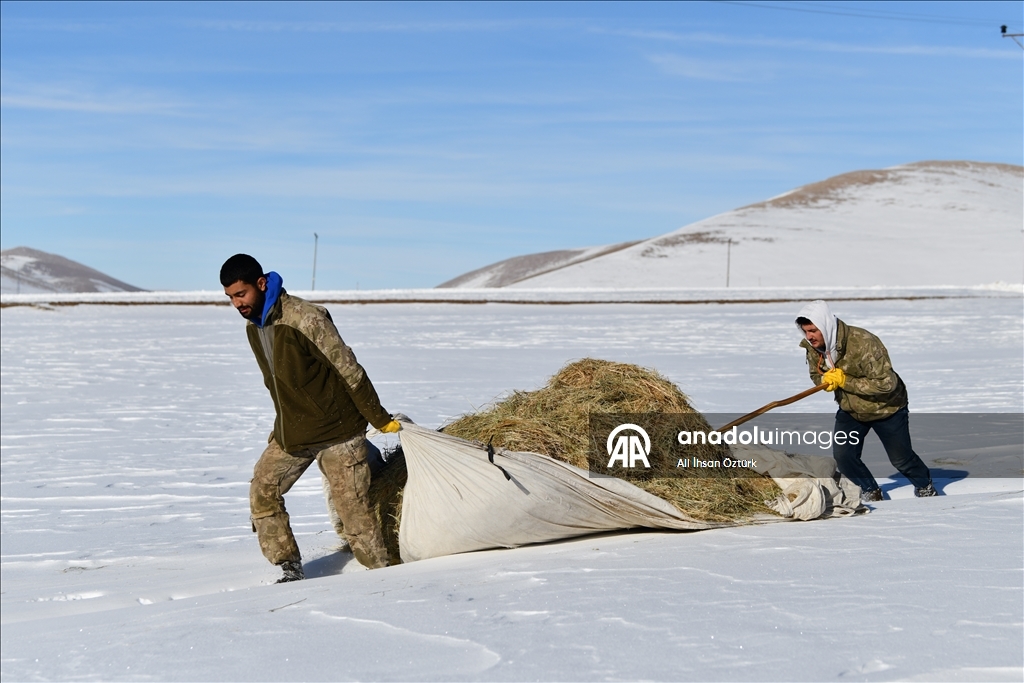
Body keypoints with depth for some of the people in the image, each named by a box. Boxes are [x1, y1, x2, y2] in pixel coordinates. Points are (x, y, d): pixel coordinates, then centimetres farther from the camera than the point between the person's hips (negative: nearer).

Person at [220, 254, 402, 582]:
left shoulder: (306, 318, -21)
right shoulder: (253, 327, 5)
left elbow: (349, 370, -16)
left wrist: (379, 418, -12)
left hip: (337, 431, -8)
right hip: (290, 433, 8)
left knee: (352, 506, -5)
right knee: (262, 492, 3)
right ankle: (291, 568, 12)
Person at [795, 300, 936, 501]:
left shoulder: (863, 343, -35)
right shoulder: (813, 347, -16)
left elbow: (886, 383, -35)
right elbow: (816, 374, 2)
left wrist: (844, 381, -36)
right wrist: (826, 381, -23)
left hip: (886, 407, -5)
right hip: (850, 410, 5)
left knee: (901, 458, 10)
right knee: (842, 456, -10)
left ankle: (924, 485, 40)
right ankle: (870, 491, 15)